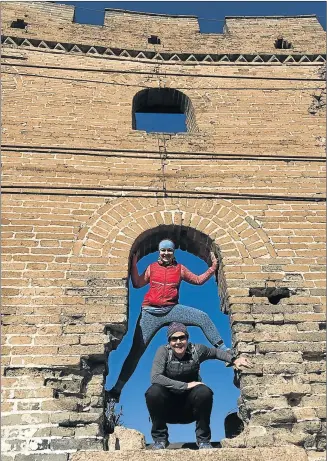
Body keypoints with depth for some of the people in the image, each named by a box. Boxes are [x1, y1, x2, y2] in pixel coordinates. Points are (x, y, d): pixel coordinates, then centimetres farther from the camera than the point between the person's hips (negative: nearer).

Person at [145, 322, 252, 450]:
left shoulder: (196, 350, -10)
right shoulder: (163, 351, -16)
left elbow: (215, 352, 10)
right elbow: (155, 377, -28)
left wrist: (234, 360, -5)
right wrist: (186, 385, -29)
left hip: (189, 408, 1)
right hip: (168, 409, -1)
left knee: (204, 391, -29)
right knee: (153, 392, -32)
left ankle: (203, 439, -5)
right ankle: (160, 439, -7)